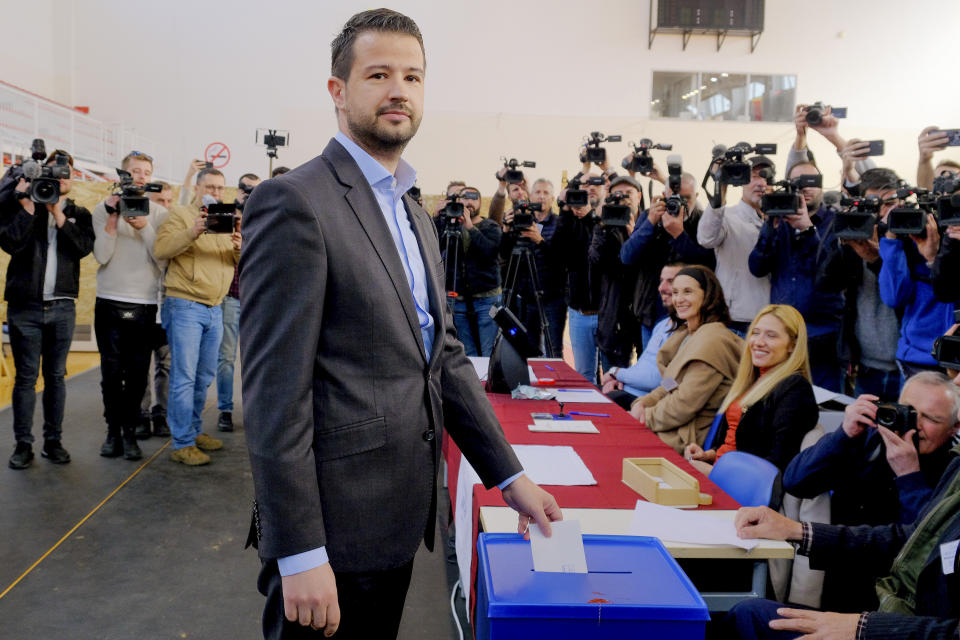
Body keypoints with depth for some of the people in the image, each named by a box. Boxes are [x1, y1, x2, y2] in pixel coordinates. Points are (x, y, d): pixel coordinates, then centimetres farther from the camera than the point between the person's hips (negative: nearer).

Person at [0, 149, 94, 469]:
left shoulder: (79, 214, 11)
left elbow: (84, 247, -8)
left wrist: (58, 213, -11)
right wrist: (28, 205, -12)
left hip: (62, 307, 2)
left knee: (56, 376, 7)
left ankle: (53, 441, 15)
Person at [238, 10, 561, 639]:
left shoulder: (416, 216, 14)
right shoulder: (294, 202, -13)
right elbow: (275, 389, -18)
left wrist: (509, 476, 9)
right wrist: (299, 555, -19)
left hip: (397, 525, 8)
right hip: (332, 537, -8)